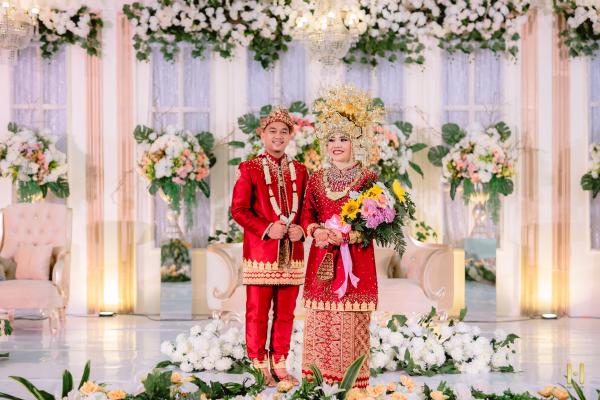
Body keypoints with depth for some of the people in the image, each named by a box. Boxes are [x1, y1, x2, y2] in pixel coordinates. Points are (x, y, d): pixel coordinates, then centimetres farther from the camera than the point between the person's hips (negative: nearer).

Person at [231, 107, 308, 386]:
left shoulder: (300, 171, 12)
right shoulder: (250, 169, 0)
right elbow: (238, 209, -5)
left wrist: (301, 230, -6)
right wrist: (266, 229, -15)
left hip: (292, 253, 4)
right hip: (260, 252, -4)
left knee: (286, 312, 8)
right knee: (258, 311, 0)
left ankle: (279, 365, 17)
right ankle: (260, 366, 9)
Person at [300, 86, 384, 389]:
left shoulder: (368, 179, 0)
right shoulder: (317, 179, 12)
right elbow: (307, 217, 10)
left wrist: (347, 236, -18)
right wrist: (317, 231, -11)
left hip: (355, 260, -3)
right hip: (322, 260, 4)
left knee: (351, 326, -4)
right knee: (320, 322, 4)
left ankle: (352, 383, 3)